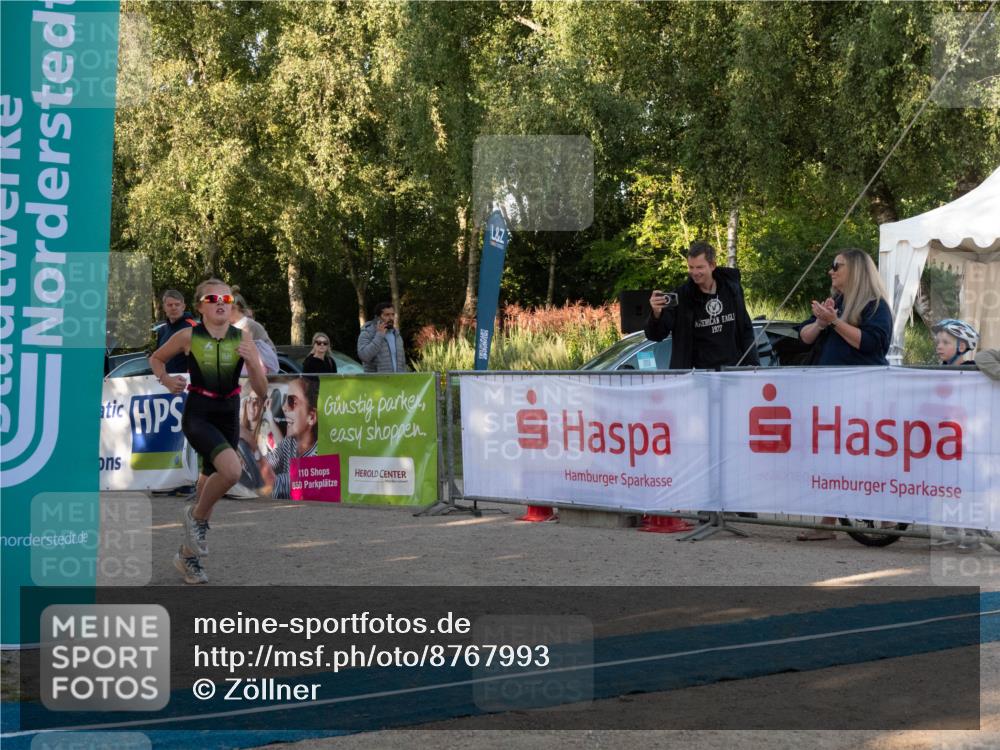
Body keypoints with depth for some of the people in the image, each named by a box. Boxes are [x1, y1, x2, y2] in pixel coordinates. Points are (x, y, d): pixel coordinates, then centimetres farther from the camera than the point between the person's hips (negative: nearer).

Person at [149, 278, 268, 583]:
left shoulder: (243, 338, -2)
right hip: (198, 415, -4)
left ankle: (188, 554, 31)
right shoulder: (188, 337, -7)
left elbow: (261, 392, -2)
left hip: (228, 417, 4)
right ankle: (197, 516, -1)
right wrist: (167, 381, -6)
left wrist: (252, 361, -19)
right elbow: (156, 358, 12)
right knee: (232, 469, -29)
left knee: (210, 484, 13)